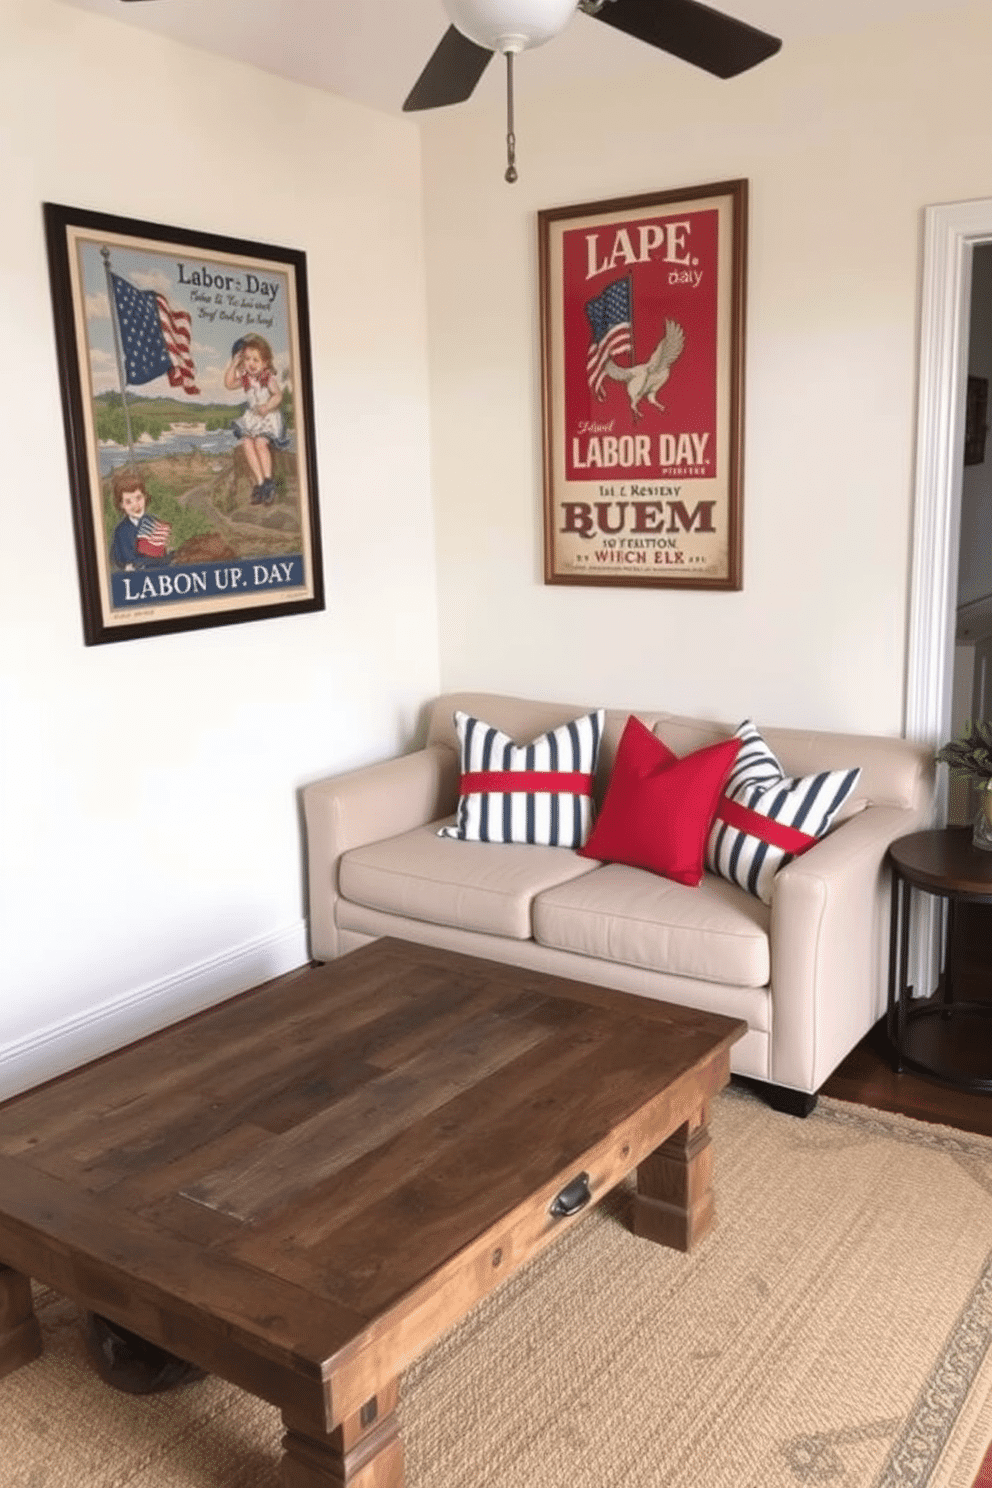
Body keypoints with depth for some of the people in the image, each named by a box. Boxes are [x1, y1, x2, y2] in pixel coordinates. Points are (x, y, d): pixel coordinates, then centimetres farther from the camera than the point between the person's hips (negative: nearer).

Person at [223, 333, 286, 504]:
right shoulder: (245, 378, 7)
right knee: (246, 443, -15)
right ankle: (260, 482, -12)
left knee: (260, 442, -26)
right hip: (251, 417, 6)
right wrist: (233, 364, 3)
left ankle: (268, 480, -14)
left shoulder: (269, 378, -9)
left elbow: (278, 395, -16)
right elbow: (229, 384, 8)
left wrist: (267, 406, -32)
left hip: (268, 416, -6)